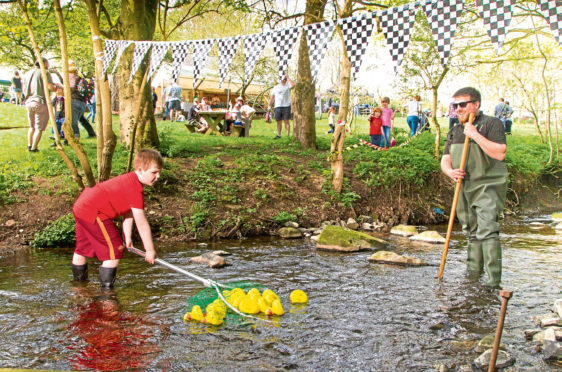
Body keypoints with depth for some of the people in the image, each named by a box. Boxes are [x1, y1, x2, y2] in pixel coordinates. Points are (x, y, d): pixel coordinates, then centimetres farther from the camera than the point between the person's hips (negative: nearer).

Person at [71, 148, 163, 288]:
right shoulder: (135, 190, -25)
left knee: (83, 248, 28)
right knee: (115, 250, -7)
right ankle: (106, 287, -1)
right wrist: (150, 250, -14)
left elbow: (128, 212, 12)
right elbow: (141, 224, -22)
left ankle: (79, 281, 48)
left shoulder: (130, 180, 7)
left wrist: (127, 238, 14)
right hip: (93, 213, -11)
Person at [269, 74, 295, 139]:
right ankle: (278, 135, 16)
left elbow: (293, 85, -19)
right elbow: (272, 97, 19)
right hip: (277, 106, 3)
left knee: (286, 121, -4)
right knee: (278, 121, 7)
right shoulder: (275, 87, 16)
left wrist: (288, 78, -9)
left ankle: (288, 135, -2)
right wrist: (269, 106, 12)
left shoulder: (288, 85, 5)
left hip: (286, 106, -3)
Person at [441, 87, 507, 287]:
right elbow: (445, 159, 13)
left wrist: (475, 135, -19)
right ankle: (473, 273, 23)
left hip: (488, 186, -6)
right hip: (465, 188, 7)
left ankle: (493, 277, -13)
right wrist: (451, 172, -10)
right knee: (472, 232, 13)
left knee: (487, 230, -16)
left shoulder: (491, 123, -5)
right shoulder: (455, 131, 15)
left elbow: (499, 153, -18)